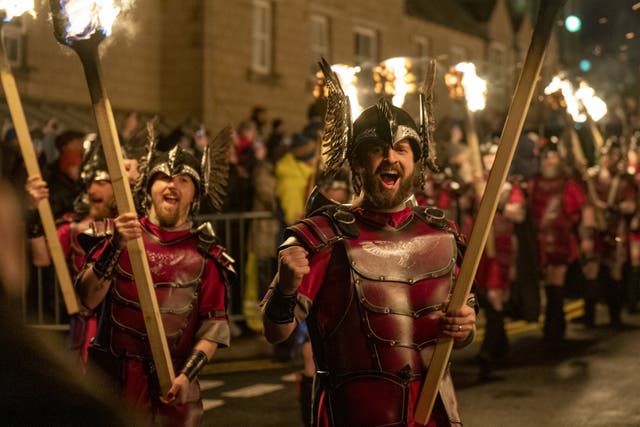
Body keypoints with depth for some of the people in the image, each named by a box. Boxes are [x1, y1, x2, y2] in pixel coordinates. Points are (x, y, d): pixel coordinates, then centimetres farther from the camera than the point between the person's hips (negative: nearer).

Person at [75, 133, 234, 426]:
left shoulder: (205, 254, 2)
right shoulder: (120, 236, 2)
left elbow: (213, 327, -1)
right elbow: (86, 300, -11)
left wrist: (187, 375, -14)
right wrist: (116, 244, -22)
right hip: (112, 380, 0)